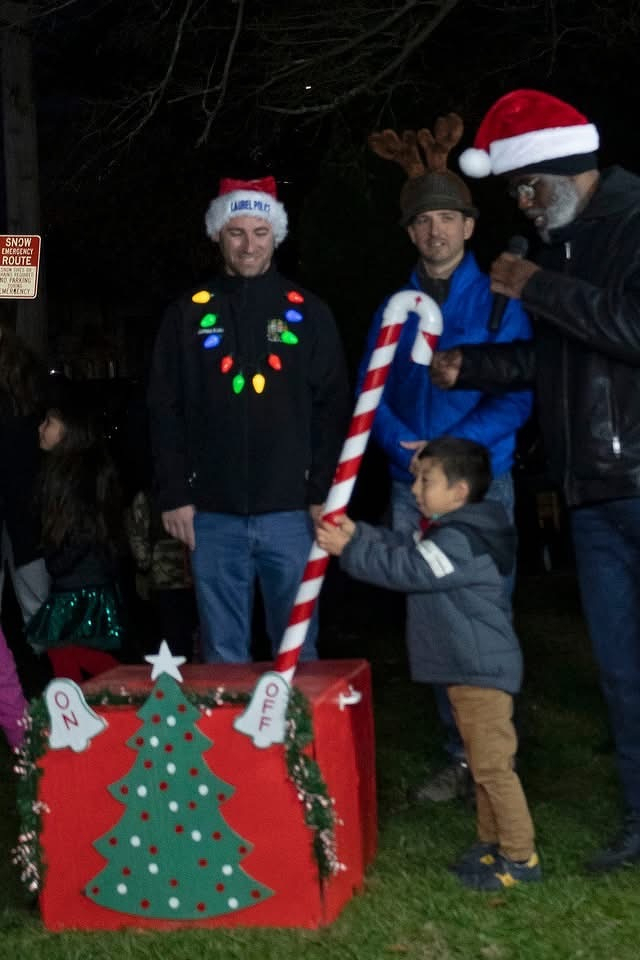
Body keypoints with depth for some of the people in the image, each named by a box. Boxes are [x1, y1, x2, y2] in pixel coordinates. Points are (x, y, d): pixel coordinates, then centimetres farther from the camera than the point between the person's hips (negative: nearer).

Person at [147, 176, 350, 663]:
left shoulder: (308, 311, 6)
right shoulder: (188, 314, 8)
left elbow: (332, 408, 4)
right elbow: (166, 412, 6)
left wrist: (324, 492, -3)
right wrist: (174, 495, -2)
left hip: (291, 510, -1)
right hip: (213, 513, 1)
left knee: (298, 646, 7)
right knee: (223, 652, 8)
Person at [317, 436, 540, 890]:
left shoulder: (458, 541, -21)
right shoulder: (450, 533, 13)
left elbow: (405, 569, -24)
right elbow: (404, 547, 15)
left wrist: (349, 550, -20)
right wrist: (357, 533, 3)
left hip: (482, 669, -11)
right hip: (470, 669, 11)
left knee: (492, 764, -5)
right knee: (483, 762, 18)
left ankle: (520, 857, 3)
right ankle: (493, 842, 29)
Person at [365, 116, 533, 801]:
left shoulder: (499, 302, 1)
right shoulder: (394, 310, 11)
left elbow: (516, 397, -6)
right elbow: (372, 395, 7)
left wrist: (452, 449, -18)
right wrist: (409, 450, -11)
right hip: (411, 489, 3)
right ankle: (461, 759, 16)